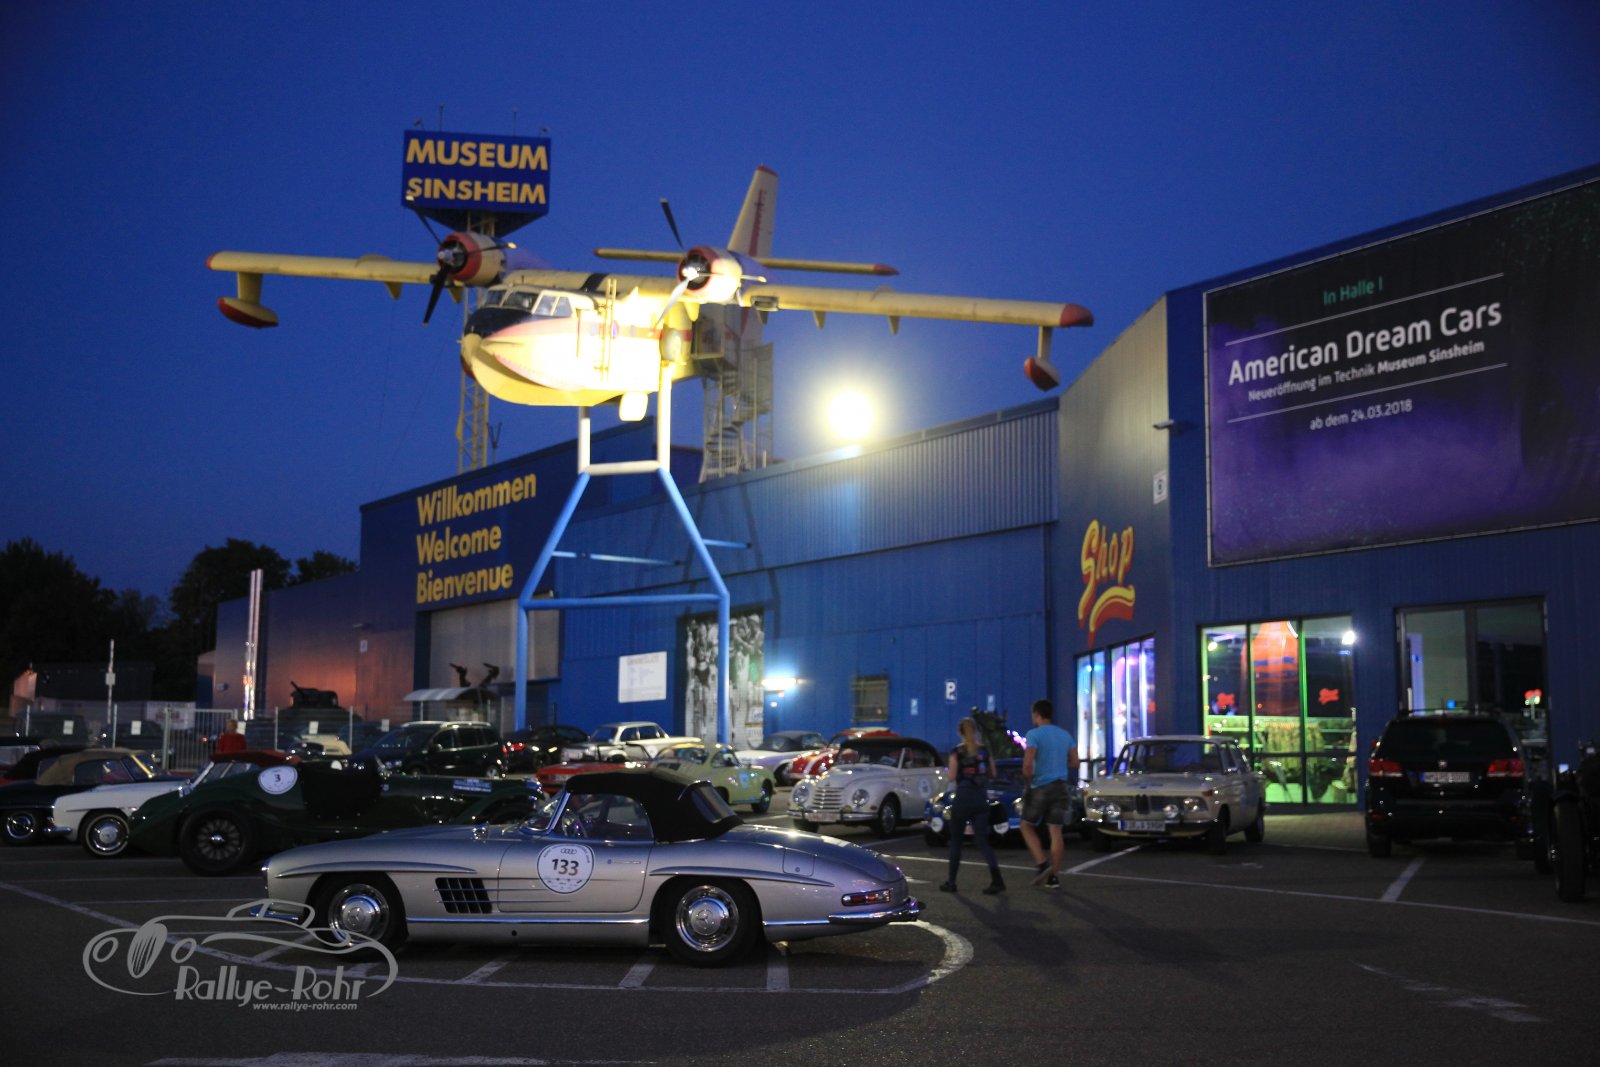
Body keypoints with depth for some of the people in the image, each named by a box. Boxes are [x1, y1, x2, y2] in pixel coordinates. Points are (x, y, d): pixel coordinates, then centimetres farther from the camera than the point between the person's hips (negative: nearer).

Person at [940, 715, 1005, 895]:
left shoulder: (956, 752, -7)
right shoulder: (984, 751, 4)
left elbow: (952, 777, -10)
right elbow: (992, 774, 9)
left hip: (963, 798, -3)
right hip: (981, 799, 3)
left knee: (955, 840, 11)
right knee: (982, 840, 3)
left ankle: (951, 881, 14)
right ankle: (996, 878, -14)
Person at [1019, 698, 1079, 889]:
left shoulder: (1034, 734, -9)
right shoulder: (1065, 735, 10)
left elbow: (1028, 764, -17)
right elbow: (1074, 763, 10)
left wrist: (1027, 781, -2)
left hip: (1040, 786, -5)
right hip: (1061, 786, 5)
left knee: (1027, 826, 11)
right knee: (1056, 831, 5)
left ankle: (1042, 864, -6)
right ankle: (1053, 877, 4)